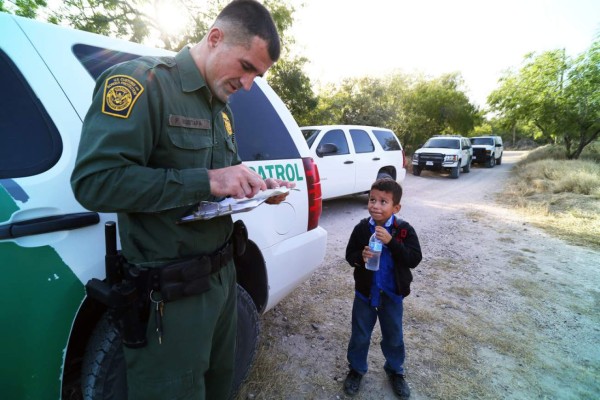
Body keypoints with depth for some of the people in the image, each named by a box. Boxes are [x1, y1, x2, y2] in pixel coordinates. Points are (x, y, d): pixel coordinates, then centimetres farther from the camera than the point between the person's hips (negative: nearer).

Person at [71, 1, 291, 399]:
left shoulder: (221, 107, 12)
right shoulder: (142, 82, -14)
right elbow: (95, 181, -24)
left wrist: (256, 187, -2)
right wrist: (207, 181, -27)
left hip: (222, 276, 8)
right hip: (169, 293, -7)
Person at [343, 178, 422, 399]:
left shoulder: (404, 230, -13)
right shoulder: (362, 228, -10)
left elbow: (414, 259, -19)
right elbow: (349, 255, -3)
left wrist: (391, 242, -31)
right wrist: (360, 256, -26)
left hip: (392, 294, 0)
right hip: (365, 291, 1)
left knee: (393, 337, 20)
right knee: (360, 336, 16)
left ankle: (395, 371, 45)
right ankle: (356, 370, 40)